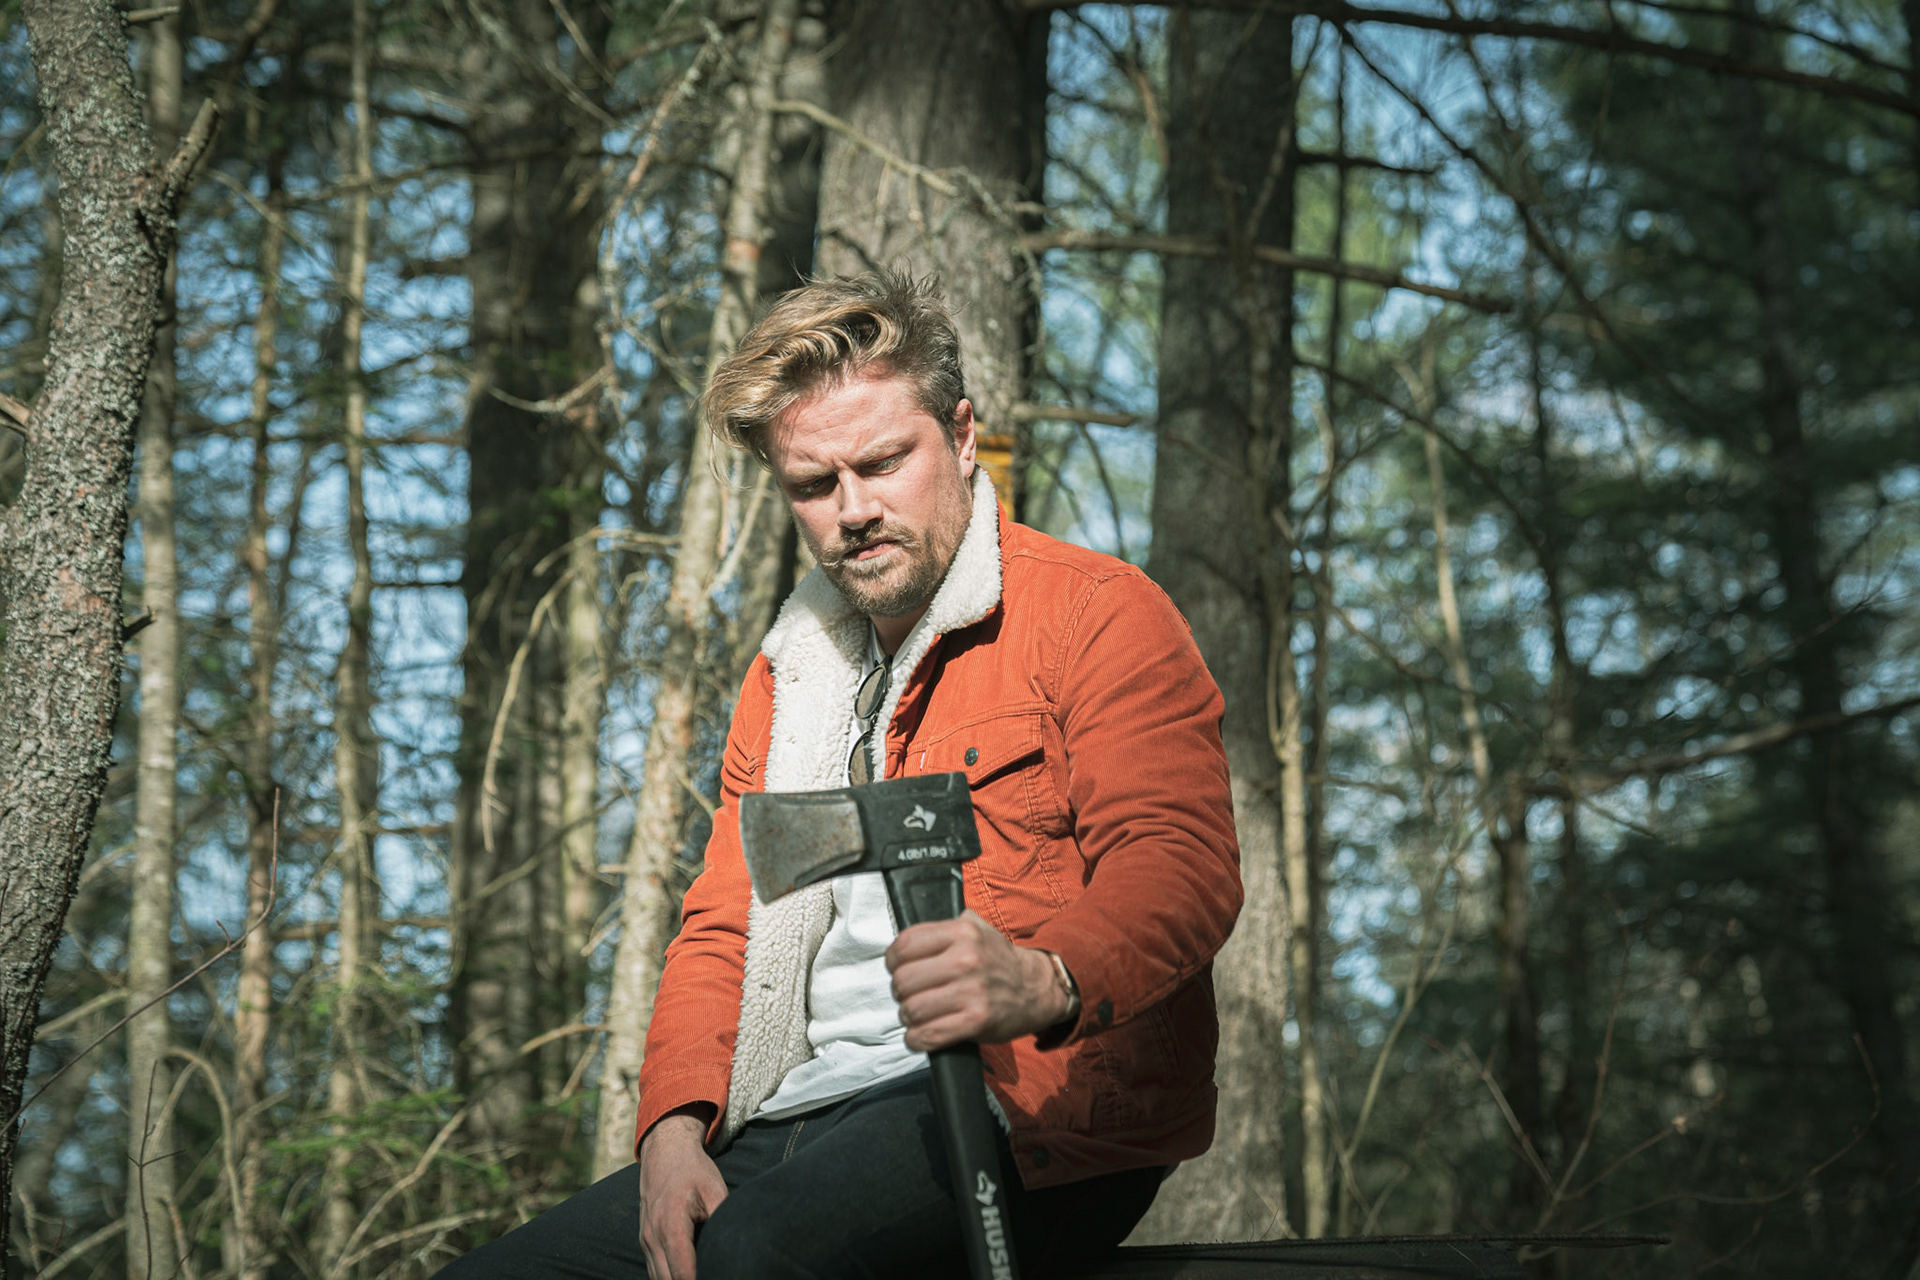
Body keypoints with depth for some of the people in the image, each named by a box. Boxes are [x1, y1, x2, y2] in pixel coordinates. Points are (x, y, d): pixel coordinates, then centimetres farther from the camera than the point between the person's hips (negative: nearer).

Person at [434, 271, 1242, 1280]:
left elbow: (1179, 859, -14)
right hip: (792, 1120, 7)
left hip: (1030, 1104, -6)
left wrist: (1045, 981, -37)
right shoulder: (789, 672, 24)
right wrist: (675, 1125, 0)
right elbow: (721, 925, 20)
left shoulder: (1097, 613, 1)